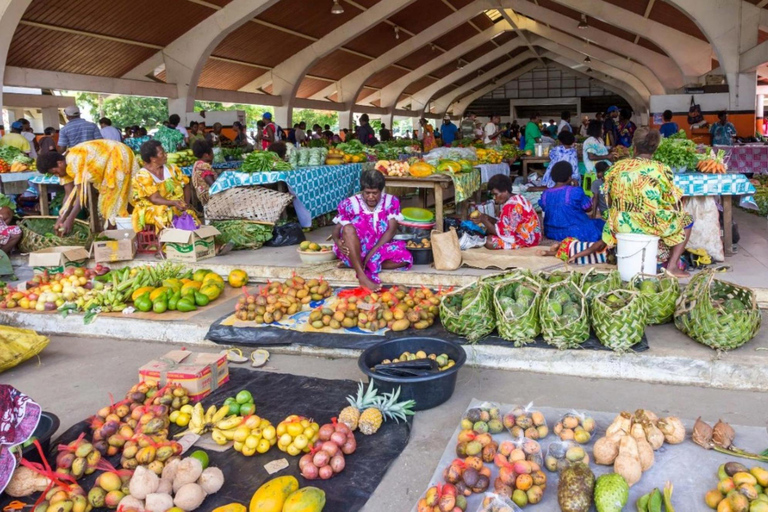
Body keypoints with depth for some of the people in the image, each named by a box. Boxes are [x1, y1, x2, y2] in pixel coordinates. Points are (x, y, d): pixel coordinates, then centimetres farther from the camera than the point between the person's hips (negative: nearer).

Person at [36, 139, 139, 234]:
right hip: (107, 162, 9)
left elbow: (82, 192, -31)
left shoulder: (75, 161, -30)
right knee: (107, 200, 10)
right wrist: (61, 219, -10)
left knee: (114, 201, -10)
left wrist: (70, 219, -29)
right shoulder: (65, 165, -4)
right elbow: (69, 194, -3)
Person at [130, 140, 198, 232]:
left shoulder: (171, 169, 8)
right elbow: (154, 199, -17)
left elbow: (186, 186, 10)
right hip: (151, 210, -5)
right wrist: (173, 203, -32)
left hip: (176, 207, 5)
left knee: (190, 214, -24)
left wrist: (186, 204, -7)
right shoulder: (142, 176, -8)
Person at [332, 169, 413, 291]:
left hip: (379, 250, 2)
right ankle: (362, 277, -41)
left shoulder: (391, 202, -2)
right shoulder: (350, 204, -5)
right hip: (355, 252, -1)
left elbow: (392, 230, -10)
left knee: (405, 258, -27)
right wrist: (338, 241, -30)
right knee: (348, 228, -33)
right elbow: (337, 229, -4)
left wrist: (372, 252, -21)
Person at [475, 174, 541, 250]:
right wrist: (488, 218, -1)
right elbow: (504, 224, 9)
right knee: (490, 231, 16)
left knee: (490, 242, -20)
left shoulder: (510, 206, -25)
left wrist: (484, 221, -13)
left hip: (526, 239, -10)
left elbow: (501, 232, -22)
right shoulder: (517, 198, 6)